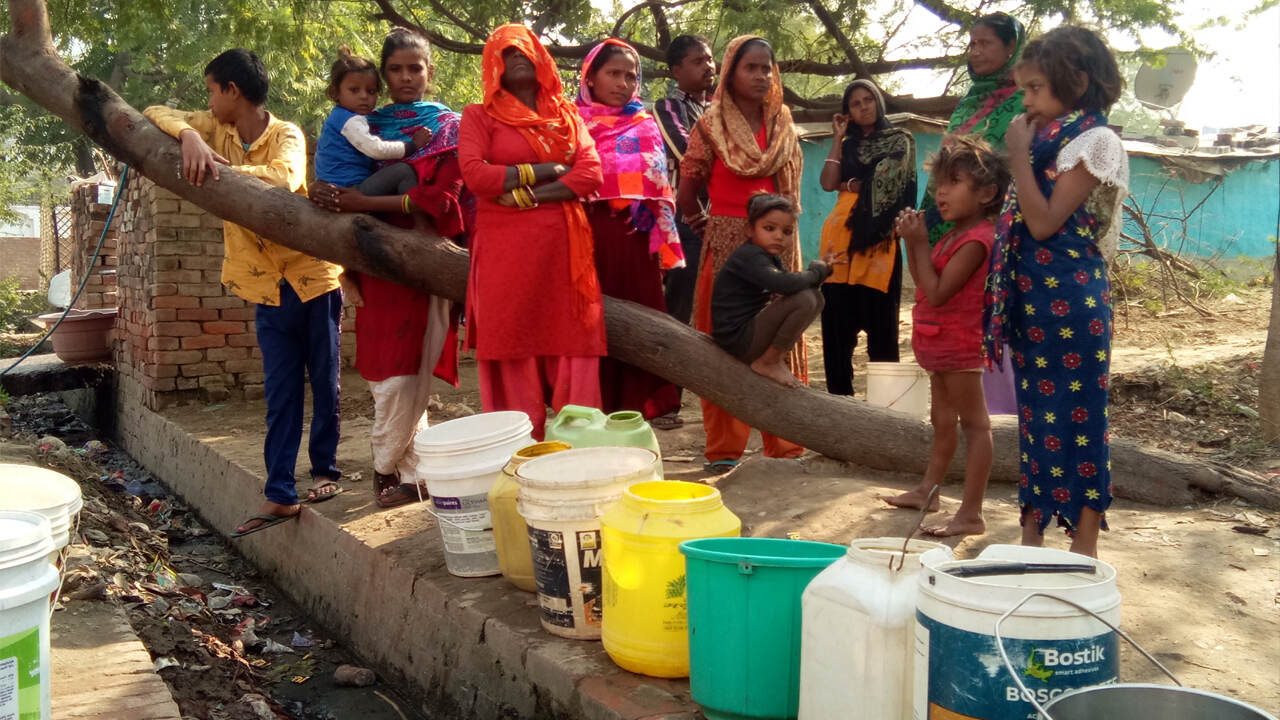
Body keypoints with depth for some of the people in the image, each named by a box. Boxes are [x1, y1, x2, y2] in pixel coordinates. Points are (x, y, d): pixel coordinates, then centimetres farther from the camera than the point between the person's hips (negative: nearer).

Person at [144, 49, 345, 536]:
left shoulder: (286, 136, -10)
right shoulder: (217, 131, 6)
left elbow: (283, 179, -30)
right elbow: (155, 113, 3)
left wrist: (222, 168, -33)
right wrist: (189, 136, -17)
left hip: (312, 276, -4)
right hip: (267, 286, 5)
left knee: (324, 382, 8)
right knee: (280, 395, 5)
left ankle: (324, 469, 23)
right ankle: (279, 496, 6)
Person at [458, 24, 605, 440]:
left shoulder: (567, 115, 16)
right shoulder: (479, 116, 8)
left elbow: (591, 173, 2)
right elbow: (475, 175, -9)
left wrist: (528, 194, -9)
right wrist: (546, 170, -6)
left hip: (563, 246, 3)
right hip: (506, 248, -2)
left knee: (572, 346, -1)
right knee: (514, 349, -3)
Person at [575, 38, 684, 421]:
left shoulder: (646, 127, 13)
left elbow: (659, 187, 10)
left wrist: (663, 244, 1)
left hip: (635, 238, 2)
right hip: (588, 235, -2)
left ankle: (637, 406, 10)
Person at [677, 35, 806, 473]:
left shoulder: (785, 128, 11)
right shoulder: (711, 127, 0)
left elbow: (790, 192, 15)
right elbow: (686, 196, -1)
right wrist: (705, 221, 7)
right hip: (726, 246, -3)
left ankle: (784, 444, 13)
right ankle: (723, 449, 5)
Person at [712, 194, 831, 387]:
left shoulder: (772, 259, 16)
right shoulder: (749, 256, -17)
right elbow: (783, 284, -34)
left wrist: (821, 271, -3)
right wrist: (815, 273, -15)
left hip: (751, 331, 10)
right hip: (737, 340, -10)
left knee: (815, 298, 13)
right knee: (805, 299, -22)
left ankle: (777, 358, 9)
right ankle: (767, 362, -9)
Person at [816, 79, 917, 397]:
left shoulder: (898, 141, 9)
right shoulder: (848, 146, 21)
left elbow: (884, 183, -6)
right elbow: (828, 183, 4)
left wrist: (850, 185, 5)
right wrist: (838, 138, 7)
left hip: (878, 236, -4)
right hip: (841, 234, 4)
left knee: (879, 320, -6)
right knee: (836, 319, 0)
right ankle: (839, 393, 4)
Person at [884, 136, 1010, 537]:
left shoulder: (975, 240, -20)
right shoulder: (955, 235, 11)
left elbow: (936, 293, -24)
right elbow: (923, 284, 13)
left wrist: (920, 243, -19)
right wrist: (912, 242, 2)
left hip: (959, 343, -10)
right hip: (941, 341, 10)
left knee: (973, 422, -6)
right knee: (943, 419, 22)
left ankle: (971, 514, -4)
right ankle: (928, 489, 37)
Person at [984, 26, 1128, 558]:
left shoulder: (1095, 140, -10)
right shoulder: (1049, 139, 15)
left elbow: (1044, 223, -18)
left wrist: (1019, 153, -13)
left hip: (1069, 295, -9)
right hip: (1032, 294, 9)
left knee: (1077, 413, -2)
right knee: (1035, 410, 13)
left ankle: (1084, 543, 9)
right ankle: (1033, 531, 23)